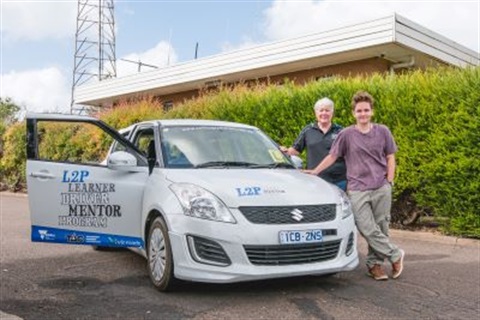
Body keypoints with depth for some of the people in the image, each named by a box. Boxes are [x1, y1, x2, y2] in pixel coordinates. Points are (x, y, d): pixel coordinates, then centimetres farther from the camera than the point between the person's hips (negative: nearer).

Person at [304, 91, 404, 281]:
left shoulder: (382, 131, 7)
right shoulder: (346, 134, 3)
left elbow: (390, 158, 13)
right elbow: (332, 156, 8)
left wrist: (389, 182, 5)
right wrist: (314, 172, 4)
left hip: (381, 189, 2)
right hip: (357, 190, -1)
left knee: (380, 228, 3)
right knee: (368, 230, -10)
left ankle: (375, 263, 19)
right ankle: (395, 255, 9)